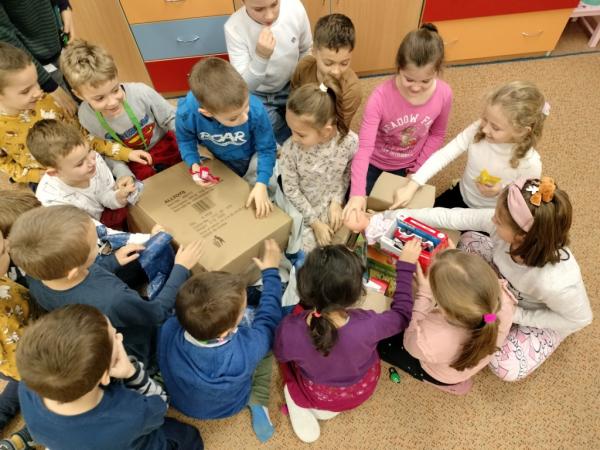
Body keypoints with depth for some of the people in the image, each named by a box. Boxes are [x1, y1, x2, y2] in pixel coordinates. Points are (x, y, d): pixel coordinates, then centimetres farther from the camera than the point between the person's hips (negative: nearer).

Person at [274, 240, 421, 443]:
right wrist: (406, 265, -11)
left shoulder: (289, 330, -39)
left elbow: (281, 355, -12)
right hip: (360, 391, 1)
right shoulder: (368, 325, -41)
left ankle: (301, 404, 14)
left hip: (317, 394, -1)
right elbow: (402, 314, -17)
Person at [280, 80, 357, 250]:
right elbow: (291, 190, -15)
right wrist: (314, 221, -11)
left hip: (331, 204, 2)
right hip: (302, 208, -1)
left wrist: (337, 201, -10)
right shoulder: (290, 149, -27)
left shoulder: (350, 141, -24)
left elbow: (347, 173, -2)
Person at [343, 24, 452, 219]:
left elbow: (437, 135, -3)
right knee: (354, 210, 7)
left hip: (406, 166, 3)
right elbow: (364, 147, -36)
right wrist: (357, 192, -47)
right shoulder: (381, 96, -32)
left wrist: (417, 170, -7)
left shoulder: (444, 94, -21)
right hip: (374, 162, -2)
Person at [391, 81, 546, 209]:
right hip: (461, 196, 4)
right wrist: (411, 187, -33)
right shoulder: (478, 129, -24)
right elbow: (442, 155, -25)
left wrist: (502, 192, -36)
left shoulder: (530, 164, -31)